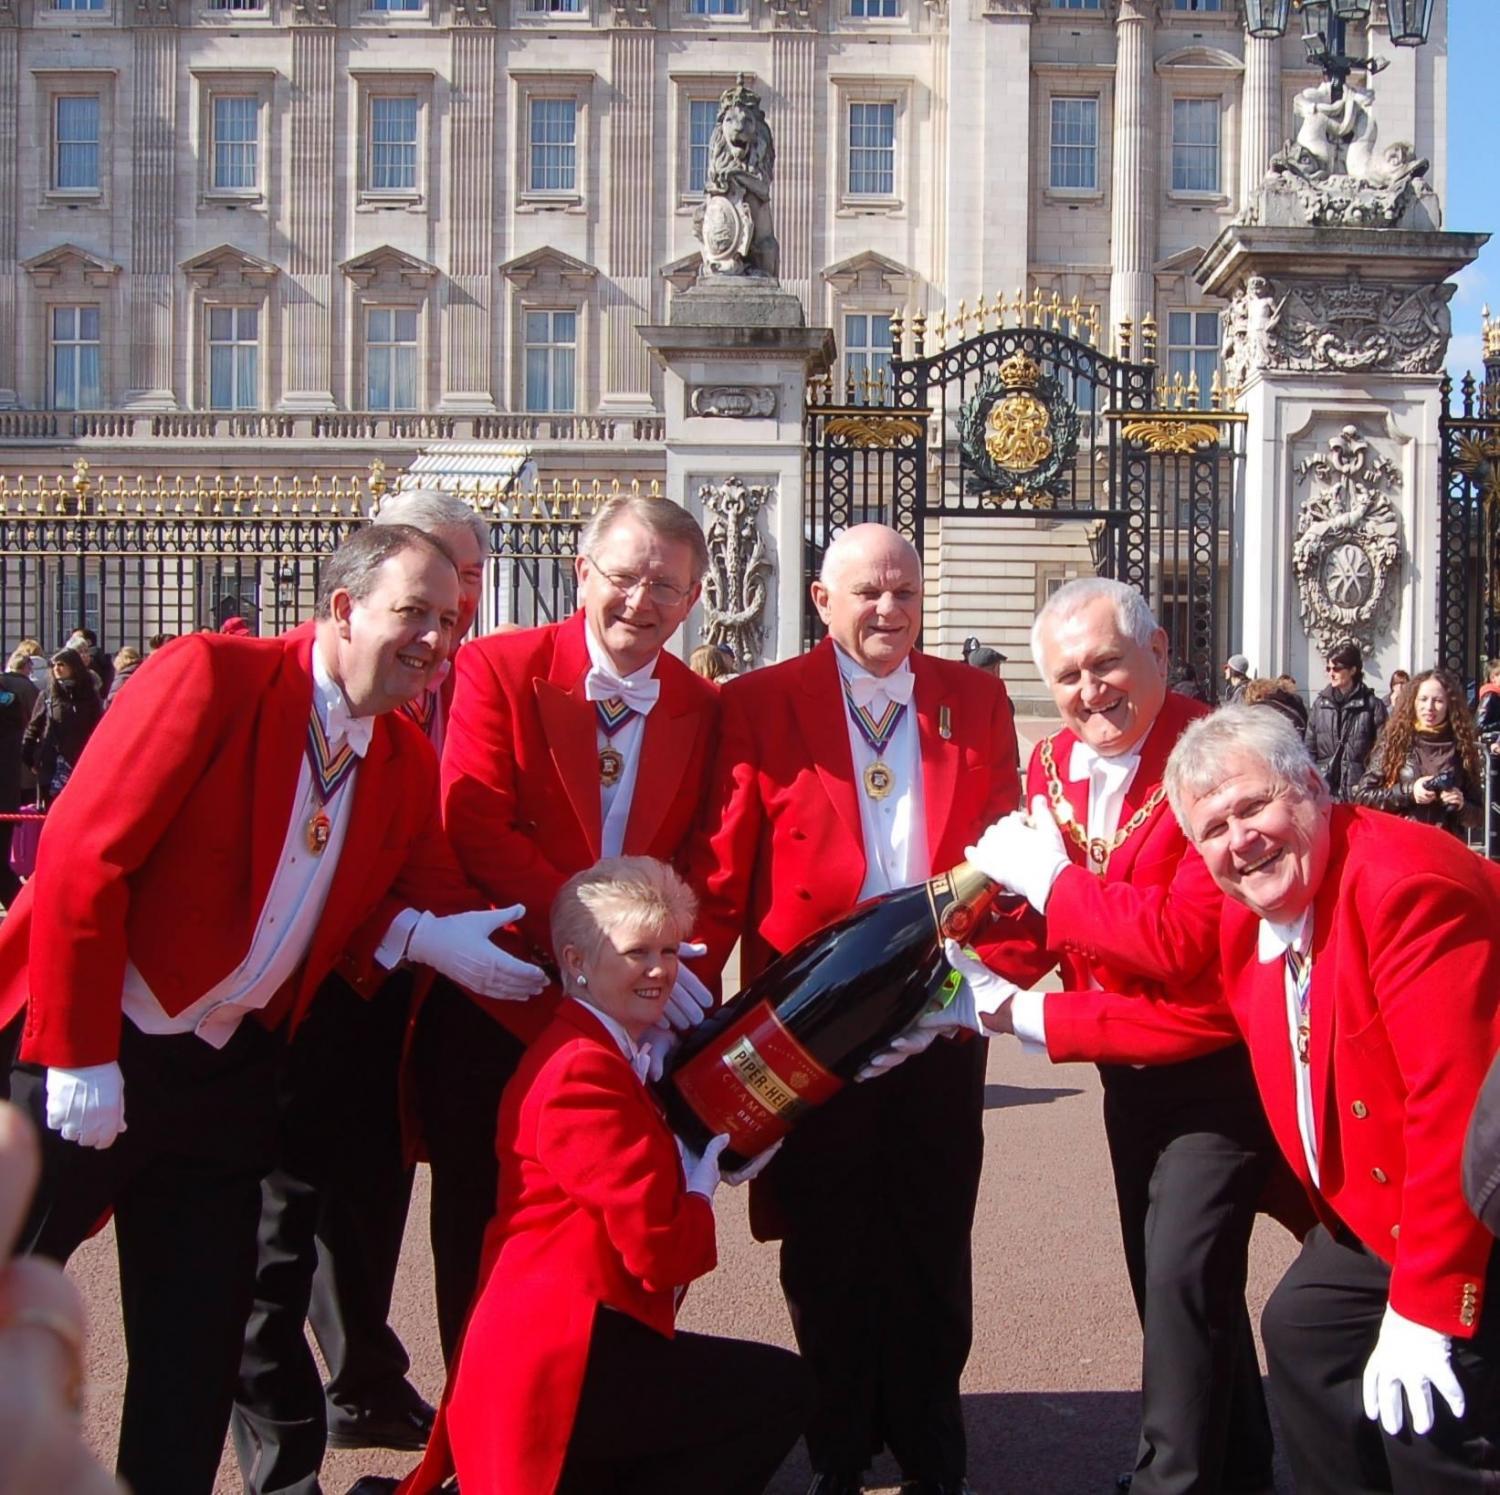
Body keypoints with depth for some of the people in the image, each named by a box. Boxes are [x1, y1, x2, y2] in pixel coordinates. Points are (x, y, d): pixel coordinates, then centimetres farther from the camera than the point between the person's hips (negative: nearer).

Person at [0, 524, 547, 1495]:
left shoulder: (407, 763, 4)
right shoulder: (215, 675, -16)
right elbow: (83, 857, -19)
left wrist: (426, 933, -13)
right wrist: (81, 1055, -19)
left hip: (229, 1074, 6)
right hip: (87, 1057, -5)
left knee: (200, 1342, 14)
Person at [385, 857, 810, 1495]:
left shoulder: (615, 1058, 17)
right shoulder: (582, 1071, -17)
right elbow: (657, 1250, -20)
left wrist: (721, 1160, 0)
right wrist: (704, 1184, -3)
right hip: (555, 1364, -10)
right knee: (779, 1392, -7)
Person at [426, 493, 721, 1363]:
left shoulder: (704, 711, 7)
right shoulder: (499, 669, -5)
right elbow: (477, 828, -15)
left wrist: (679, 971, -13)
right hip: (495, 1005, -2)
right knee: (483, 1241, 9)